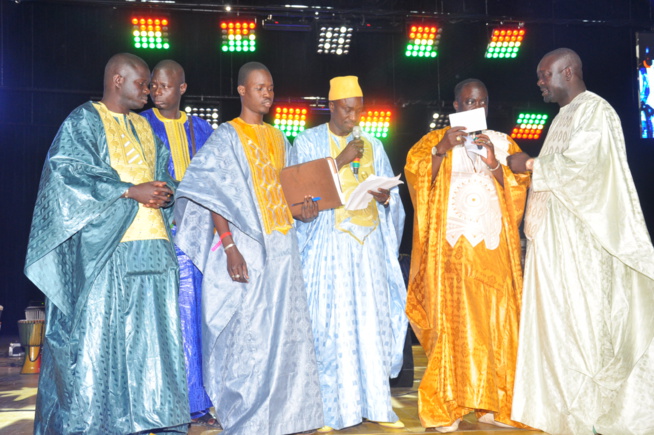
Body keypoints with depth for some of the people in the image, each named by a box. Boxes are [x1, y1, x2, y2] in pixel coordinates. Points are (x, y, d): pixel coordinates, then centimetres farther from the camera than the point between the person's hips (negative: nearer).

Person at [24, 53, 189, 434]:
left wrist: (165, 192, -3)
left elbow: (163, 175, 21)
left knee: (152, 330, 5)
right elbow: (71, 172, -11)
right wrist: (132, 191, -17)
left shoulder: (144, 128, 21)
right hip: (105, 246, -6)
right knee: (99, 330, -4)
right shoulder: (84, 121, 1)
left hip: (151, 245, 7)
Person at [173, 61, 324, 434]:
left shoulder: (278, 139, 17)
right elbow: (213, 194, -10)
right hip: (246, 246, -6)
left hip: (281, 246, 6)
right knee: (247, 332, -4)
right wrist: (229, 246, -20)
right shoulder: (227, 137, -2)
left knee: (285, 330, 7)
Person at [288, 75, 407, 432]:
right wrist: (339, 162, -11)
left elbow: (391, 195, 14)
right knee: (329, 321, -6)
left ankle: (375, 403, 9)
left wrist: (385, 198, -9)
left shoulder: (373, 146, 15)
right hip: (327, 244, -3)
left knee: (373, 320, 1)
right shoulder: (308, 142, 5)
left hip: (368, 242, 4)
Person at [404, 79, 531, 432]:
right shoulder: (435, 140, 10)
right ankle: (447, 405, 0)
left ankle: (494, 401, 10)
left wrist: (494, 163, -10)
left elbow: (519, 188, 5)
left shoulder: (503, 143, 16)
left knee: (497, 320, 0)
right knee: (452, 320, -5)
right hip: (452, 247, -2)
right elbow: (416, 176, -4)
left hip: (493, 246, 2)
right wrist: (441, 151, -18)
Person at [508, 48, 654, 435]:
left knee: (582, 317, -4)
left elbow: (580, 164, -21)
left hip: (582, 238, -9)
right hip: (557, 236, 9)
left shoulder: (594, 111, -8)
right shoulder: (566, 115, 20)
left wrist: (531, 164, -11)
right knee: (558, 316, 9)